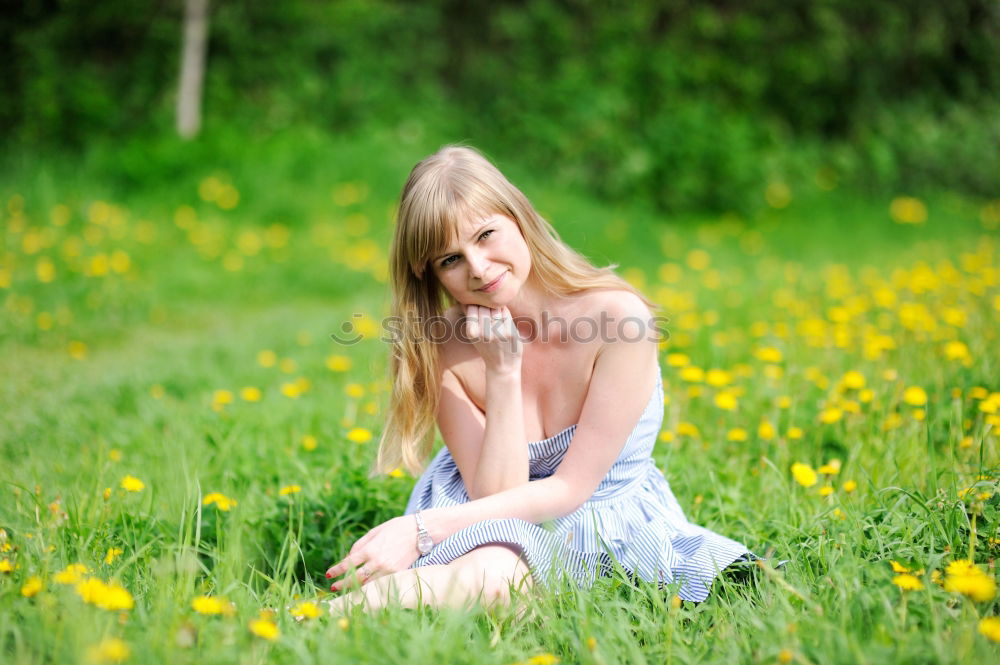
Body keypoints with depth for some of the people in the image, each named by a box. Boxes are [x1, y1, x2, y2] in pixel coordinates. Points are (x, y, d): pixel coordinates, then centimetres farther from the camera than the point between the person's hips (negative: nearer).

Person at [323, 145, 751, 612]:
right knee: (488, 567, -37)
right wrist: (502, 373, -26)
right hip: (504, 522, 1)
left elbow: (570, 488, -20)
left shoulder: (618, 316, -22)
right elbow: (494, 496, -16)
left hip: (606, 521, -1)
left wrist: (420, 529, -28)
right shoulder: (443, 348, -13)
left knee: (494, 574, -34)